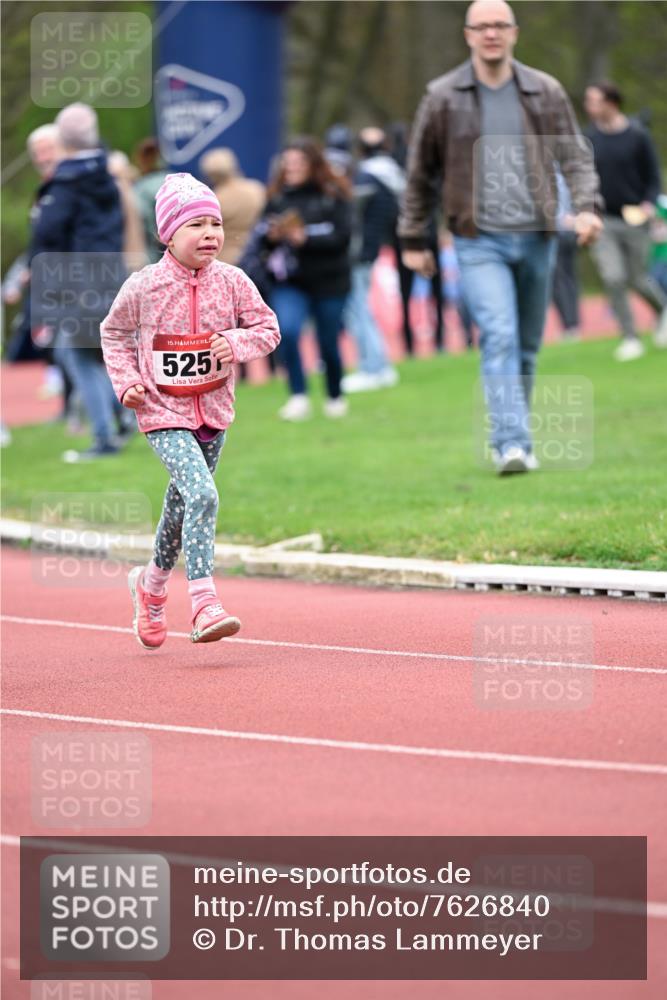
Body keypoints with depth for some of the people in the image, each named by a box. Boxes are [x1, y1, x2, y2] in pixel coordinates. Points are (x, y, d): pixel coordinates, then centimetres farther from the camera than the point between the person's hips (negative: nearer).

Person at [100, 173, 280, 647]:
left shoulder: (232, 281, -6)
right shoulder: (144, 287, -11)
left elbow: (268, 328, 2)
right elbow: (114, 332, 6)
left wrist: (237, 342, -18)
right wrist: (126, 382, -5)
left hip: (214, 412, 4)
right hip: (163, 413, -4)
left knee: (184, 501, 18)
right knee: (201, 495, -23)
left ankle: (153, 582, 44)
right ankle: (204, 605, -23)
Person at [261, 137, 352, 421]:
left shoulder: (333, 195, -7)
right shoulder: (277, 196, 4)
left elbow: (341, 237, -14)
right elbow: (264, 239, 7)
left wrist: (305, 238, -24)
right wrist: (272, 235, -15)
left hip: (328, 281, -2)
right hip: (289, 282, 2)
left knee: (328, 343, 8)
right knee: (286, 331, -21)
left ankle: (335, 397, 31)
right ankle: (298, 396, -13)